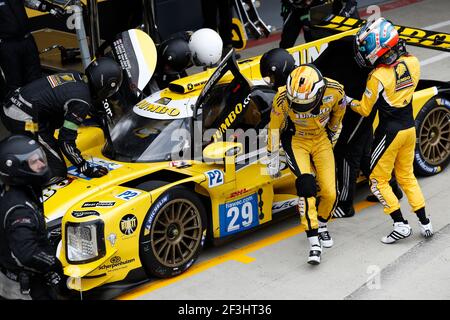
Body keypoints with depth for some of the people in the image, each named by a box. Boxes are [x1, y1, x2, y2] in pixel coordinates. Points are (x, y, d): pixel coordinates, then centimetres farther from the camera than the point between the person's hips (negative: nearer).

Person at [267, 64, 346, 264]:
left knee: (330, 193, -3)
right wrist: (273, 158, -2)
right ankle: (314, 242, -19)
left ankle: (322, 225, 29)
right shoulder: (283, 97, -30)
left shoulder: (334, 91, -26)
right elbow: (275, 126, -11)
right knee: (306, 184, -24)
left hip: (321, 138, 2)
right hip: (295, 140, -2)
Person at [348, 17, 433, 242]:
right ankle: (425, 223, 22)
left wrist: (347, 101, 6)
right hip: (409, 127, 7)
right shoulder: (412, 63, -6)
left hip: (390, 131, -7)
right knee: (406, 176, 21)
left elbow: (364, 110, -11)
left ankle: (400, 224, 5)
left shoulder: (378, 77, -23)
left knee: (378, 180, 8)